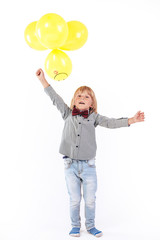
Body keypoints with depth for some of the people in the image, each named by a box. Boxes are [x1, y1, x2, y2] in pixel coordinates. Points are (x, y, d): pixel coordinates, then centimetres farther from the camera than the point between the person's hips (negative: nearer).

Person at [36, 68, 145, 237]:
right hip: (70, 165, 0)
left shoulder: (94, 117, 4)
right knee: (74, 199, 9)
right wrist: (43, 80, 1)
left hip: (88, 165, 0)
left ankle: (90, 225, 30)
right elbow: (55, 99, 4)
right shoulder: (68, 114, 5)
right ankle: (75, 226, 29)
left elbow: (111, 123, -3)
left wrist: (131, 120, -16)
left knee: (90, 199, 8)